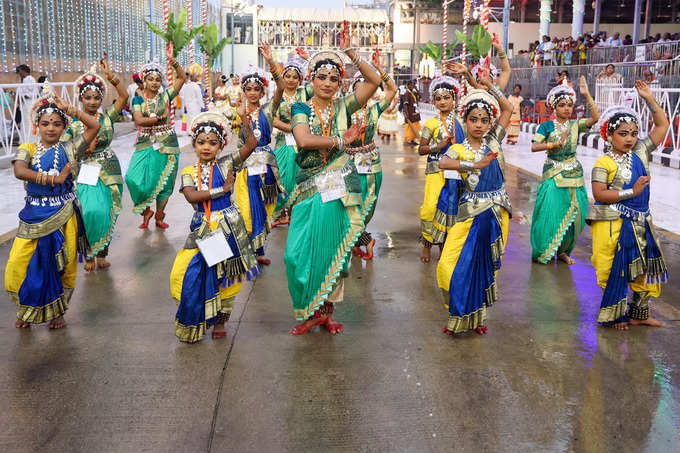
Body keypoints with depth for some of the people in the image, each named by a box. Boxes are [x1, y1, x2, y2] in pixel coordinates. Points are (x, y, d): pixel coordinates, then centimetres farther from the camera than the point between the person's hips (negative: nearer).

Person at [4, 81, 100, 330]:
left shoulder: (68, 149, 2)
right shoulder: (27, 149, 0)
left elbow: (94, 126, -5)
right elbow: (19, 171, -20)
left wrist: (69, 108, -5)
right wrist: (54, 179, -25)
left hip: (64, 216, 0)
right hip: (34, 216, 0)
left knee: (62, 265, 7)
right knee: (20, 265, -2)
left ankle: (55, 311, 29)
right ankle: (28, 309, 25)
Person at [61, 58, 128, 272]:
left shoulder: (107, 117, 2)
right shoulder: (73, 124, 0)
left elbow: (123, 95, -9)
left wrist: (110, 75, -12)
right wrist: (85, 149, -14)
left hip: (108, 173, 2)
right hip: (84, 173, -1)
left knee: (106, 213, 3)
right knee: (91, 212, -16)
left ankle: (101, 252, 22)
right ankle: (89, 254, 3)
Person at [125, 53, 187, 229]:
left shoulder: (165, 96, 4)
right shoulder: (138, 100, 4)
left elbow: (182, 78, -1)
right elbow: (139, 120, -11)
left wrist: (174, 63, -15)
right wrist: (161, 118, -11)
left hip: (166, 144, 0)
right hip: (145, 144, 0)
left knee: (163, 182, 4)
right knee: (134, 179, -14)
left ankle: (159, 216, 18)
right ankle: (146, 210, 7)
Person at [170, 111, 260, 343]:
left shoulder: (226, 164, 0)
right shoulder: (189, 172, 3)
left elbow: (251, 144, -10)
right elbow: (191, 196, -15)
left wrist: (244, 118, -19)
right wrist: (222, 189, -15)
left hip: (228, 227, 0)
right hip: (202, 229, 1)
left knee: (227, 276, 7)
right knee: (193, 275, -4)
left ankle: (220, 321, 24)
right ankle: (192, 325, 16)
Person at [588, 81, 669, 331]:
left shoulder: (641, 153, 6)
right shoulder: (604, 163, -11)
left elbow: (662, 125, 10)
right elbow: (599, 194, -19)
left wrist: (649, 99, 1)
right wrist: (632, 192, -19)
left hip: (640, 222, 7)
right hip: (613, 224, -6)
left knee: (644, 267, 13)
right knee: (616, 270, 2)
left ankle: (639, 313, 28)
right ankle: (614, 315, 18)